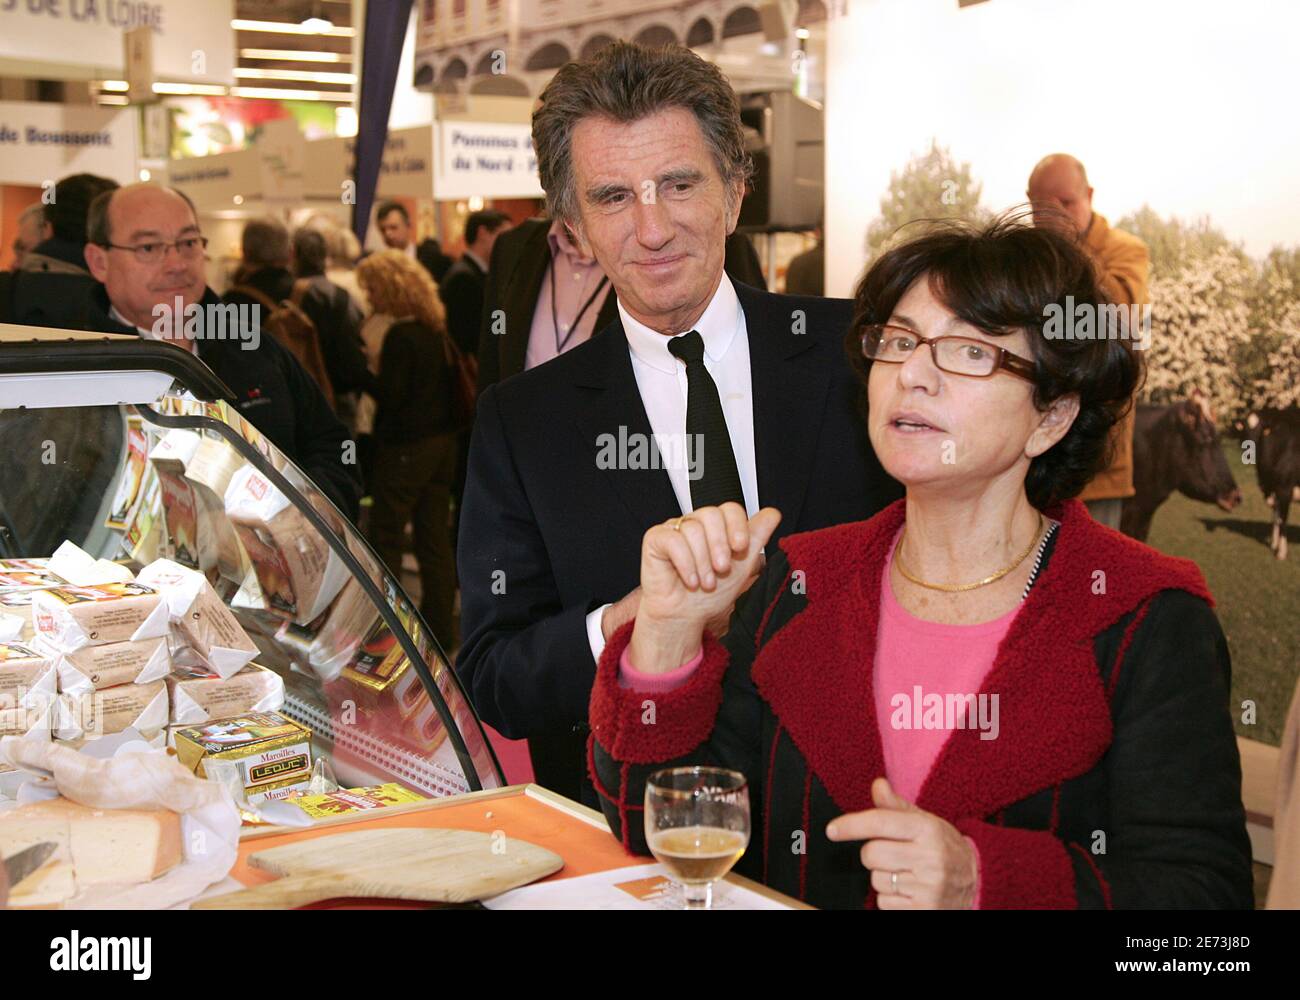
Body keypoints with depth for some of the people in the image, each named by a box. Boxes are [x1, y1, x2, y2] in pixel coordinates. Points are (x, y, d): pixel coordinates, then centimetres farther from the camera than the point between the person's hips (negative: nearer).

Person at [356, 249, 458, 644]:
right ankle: (440, 627, 16)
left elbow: (390, 398, -18)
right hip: (443, 441, 8)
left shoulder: (401, 336, -17)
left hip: (406, 446, -8)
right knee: (435, 538, 11)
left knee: (386, 538, 2)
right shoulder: (437, 329, 7)